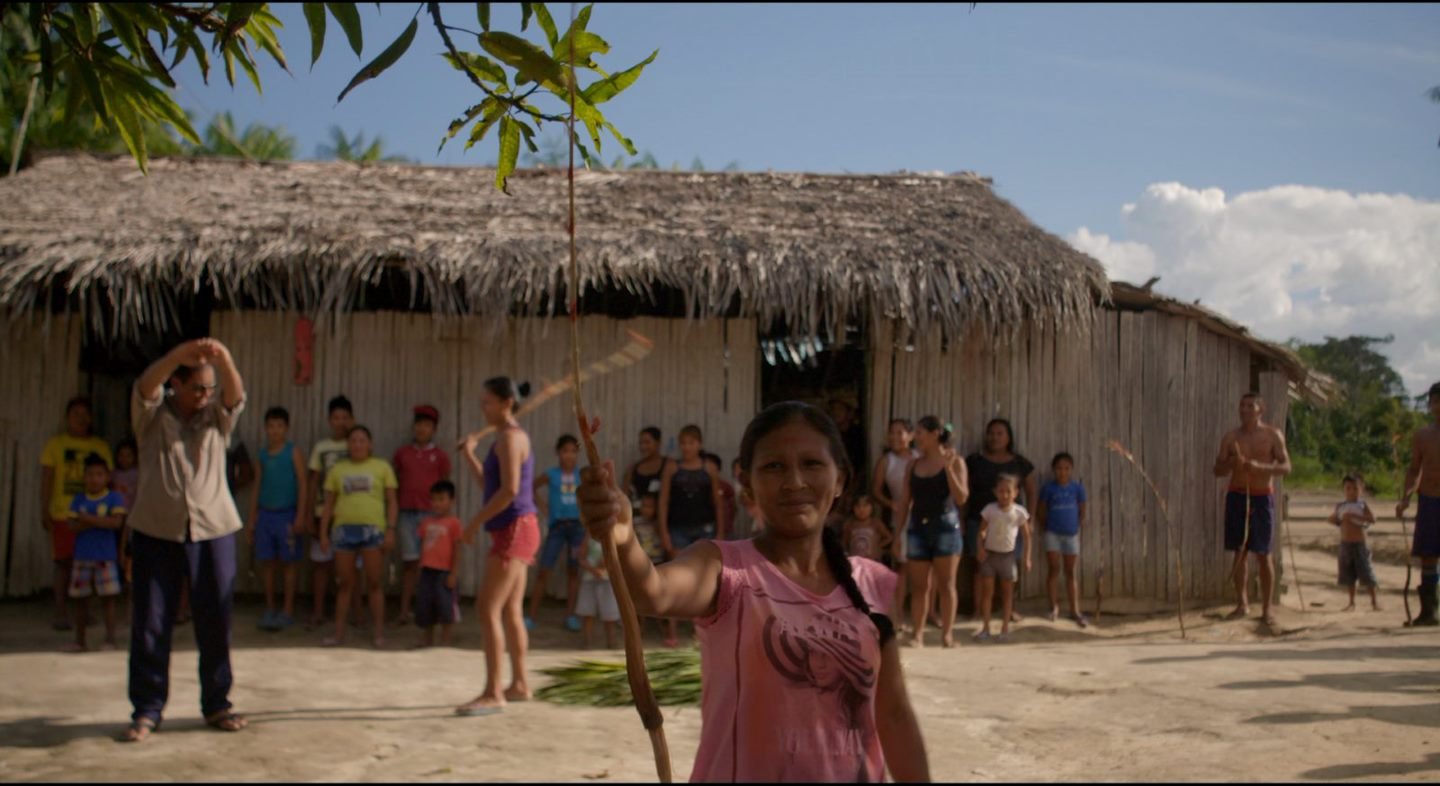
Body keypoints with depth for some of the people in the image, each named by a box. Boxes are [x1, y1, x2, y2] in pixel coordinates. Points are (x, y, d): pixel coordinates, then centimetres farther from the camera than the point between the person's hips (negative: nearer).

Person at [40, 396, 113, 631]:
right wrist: (45, 511, -3)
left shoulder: (101, 447, 11)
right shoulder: (55, 444, 7)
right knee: (63, 563, 1)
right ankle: (61, 613, 9)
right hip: (62, 515, -2)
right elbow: (46, 479, 4)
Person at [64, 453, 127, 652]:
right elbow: (73, 525, -1)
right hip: (82, 555, 4)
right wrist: (99, 521, -15)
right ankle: (80, 641, 18)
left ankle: (110, 639, 3)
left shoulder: (114, 498, -1)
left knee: (107, 597, -3)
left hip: (105, 555, -4)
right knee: (80, 599, 8)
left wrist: (88, 518, -12)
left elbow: (116, 522, -14)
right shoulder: (79, 499, 9)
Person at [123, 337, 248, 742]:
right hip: (156, 530, -1)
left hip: (213, 529, 1)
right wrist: (180, 354, -37)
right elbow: (145, 386, -17)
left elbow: (235, 394, -13)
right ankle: (147, 709, 12)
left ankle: (217, 704, 16)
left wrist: (223, 359, -37)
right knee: (150, 623, 1)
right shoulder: (152, 416, 4)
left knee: (216, 622, 4)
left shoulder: (217, 417, 7)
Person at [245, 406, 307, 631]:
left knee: (288, 563, 1)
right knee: (267, 562, 7)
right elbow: (257, 488, 14)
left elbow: (302, 484, -5)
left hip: (286, 514, -4)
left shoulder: (293, 452, -2)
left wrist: (301, 516, -11)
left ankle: (287, 611, 7)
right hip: (265, 513, 4)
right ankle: (269, 610, 17)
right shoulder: (262, 454, 10)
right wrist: (251, 520, 11)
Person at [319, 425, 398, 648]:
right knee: (345, 583, 7)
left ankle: (378, 633, 7)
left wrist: (390, 529, -5)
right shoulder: (337, 469, 13)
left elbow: (392, 501, 5)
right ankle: (339, 633, 13)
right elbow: (328, 504, 13)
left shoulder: (382, 467, 7)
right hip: (344, 528, 2)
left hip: (372, 528, -2)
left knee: (374, 583, 1)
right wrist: (323, 533, 7)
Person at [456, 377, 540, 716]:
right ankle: (519, 684, 24)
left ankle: (492, 693, -10)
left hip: (514, 529, -10)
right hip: (516, 531, 10)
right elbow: (491, 486, 22)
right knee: (510, 611, 15)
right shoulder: (512, 436, 17)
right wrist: (469, 455, 13)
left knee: (487, 610, -11)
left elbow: (509, 490, -23)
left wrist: (475, 522, -17)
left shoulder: (509, 437, -13)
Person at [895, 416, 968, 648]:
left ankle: (947, 633, 6)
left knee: (945, 584, 1)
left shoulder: (955, 461, -2)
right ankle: (918, 633, 6)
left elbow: (961, 498, -10)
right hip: (918, 526, 3)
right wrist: (899, 531, 6)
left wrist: (948, 468, -19)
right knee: (919, 585, 3)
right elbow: (905, 500, 11)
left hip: (945, 526, -3)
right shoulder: (913, 465, 9)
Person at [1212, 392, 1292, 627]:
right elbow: (1218, 470, 5)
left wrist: (1259, 466, -23)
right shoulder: (1230, 437, 5)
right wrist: (1231, 463, -17)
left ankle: (1266, 609, 6)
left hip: (1262, 497, -2)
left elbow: (1286, 467, -7)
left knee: (1263, 555, -1)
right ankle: (1242, 604, 15)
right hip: (1237, 496, 2)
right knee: (1239, 552, 5)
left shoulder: (1273, 435, -1)